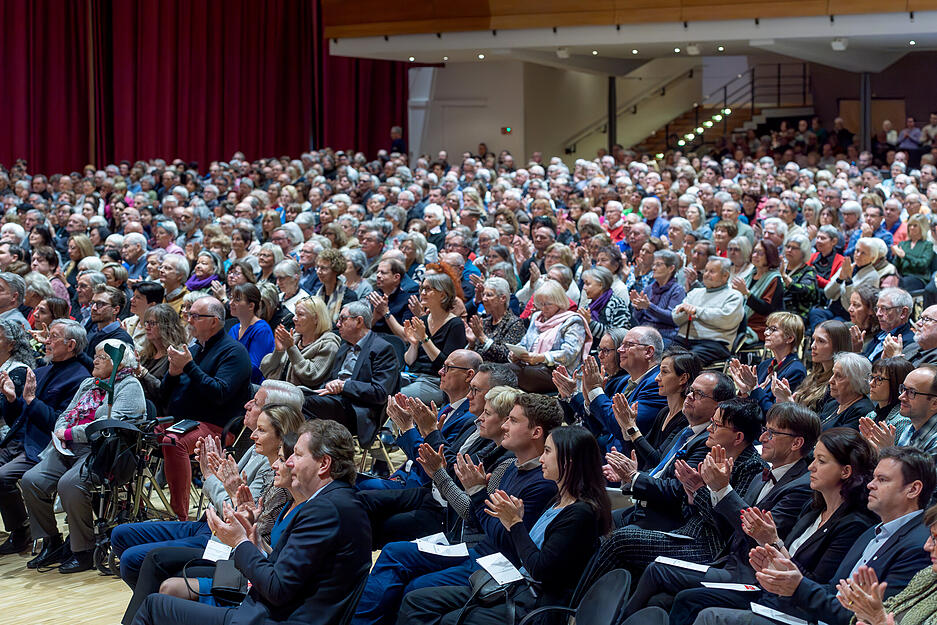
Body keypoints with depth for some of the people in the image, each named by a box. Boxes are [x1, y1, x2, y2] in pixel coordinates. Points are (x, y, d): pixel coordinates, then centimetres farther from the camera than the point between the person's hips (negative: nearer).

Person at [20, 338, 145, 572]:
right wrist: (61, 432, 0)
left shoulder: (129, 386, -1)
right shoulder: (88, 384, 26)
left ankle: (85, 551, -19)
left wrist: (71, 433, -11)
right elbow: (66, 415, 24)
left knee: (69, 484, -33)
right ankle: (52, 544, 0)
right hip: (69, 450, 8)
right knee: (31, 480, -13)